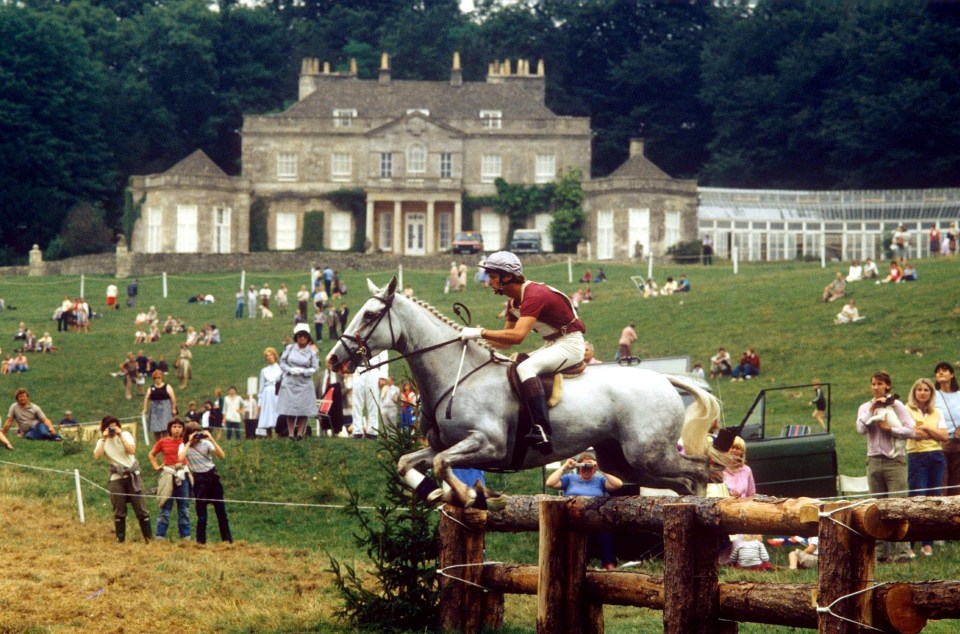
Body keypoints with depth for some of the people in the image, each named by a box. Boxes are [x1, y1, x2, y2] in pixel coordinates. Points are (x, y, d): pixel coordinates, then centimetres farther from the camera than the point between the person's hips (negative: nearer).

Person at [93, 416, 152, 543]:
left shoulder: (125, 435, 2)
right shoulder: (102, 441, 4)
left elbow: (132, 450, -15)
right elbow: (97, 456, -15)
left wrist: (120, 435, -14)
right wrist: (104, 439, -14)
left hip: (133, 475, -1)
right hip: (117, 478, 1)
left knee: (141, 508, -2)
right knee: (119, 512, 3)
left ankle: (148, 537, 3)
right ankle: (120, 539, 10)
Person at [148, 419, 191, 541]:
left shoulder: (185, 442, 2)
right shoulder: (163, 442, 1)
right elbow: (151, 454, 15)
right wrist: (156, 467, 5)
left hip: (183, 475, 1)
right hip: (168, 475, -1)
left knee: (184, 508, 7)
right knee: (165, 509, 1)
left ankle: (186, 537, 13)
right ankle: (160, 537, 4)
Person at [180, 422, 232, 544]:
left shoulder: (205, 443, -1)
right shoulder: (184, 446, -2)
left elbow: (222, 456, -13)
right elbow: (181, 459, -24)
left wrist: (211, 439, -17)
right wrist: (189, 443, -19)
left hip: (212, 477, 1)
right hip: (199, 480, -1)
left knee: (221, 510, 5)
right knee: (201, 512, -3)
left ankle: (227, 539, 12)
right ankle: (200, 542, 3)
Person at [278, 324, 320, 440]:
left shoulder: (311, 351, -1)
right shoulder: (289, 348, 2)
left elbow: (315, 368, -2)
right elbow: (282, 363, 5)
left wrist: (302, 371, -15)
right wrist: (290, 370, -13)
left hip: (304, 384, -1)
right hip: (290, 382, 1)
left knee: (303, 410, -3)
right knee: (289, 409, -1)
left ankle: (300, 433, 5)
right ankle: (291, 433, 3)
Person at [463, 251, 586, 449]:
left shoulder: (534, 296, -22)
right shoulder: (514, 302, 9)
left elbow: (517, 335, -34)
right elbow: (506, 341, 13)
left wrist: (480, 333, -30)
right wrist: (478, 342, -2)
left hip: (570, 344, -11)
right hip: (551, 345, 11)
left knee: (525, 368, -30)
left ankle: (542, 430, -41)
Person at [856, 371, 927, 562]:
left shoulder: (896, 405, 3)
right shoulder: (865, 408, 12)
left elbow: (911, 430, -6)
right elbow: (861, 429, -5)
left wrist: (889, 428, -12)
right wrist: (872, 410, -10)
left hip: (894, 460, -4)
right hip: (874, 460, 4)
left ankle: (903, 550, -13)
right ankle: (881, 551, 5)